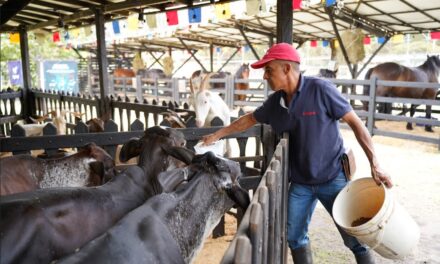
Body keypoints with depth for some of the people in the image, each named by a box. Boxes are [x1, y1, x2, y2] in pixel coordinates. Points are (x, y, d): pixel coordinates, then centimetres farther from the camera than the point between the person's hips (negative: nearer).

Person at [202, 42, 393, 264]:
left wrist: (374, 165, -18)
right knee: (294, 237, 12)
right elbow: (249, 119, 17)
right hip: (300, 182, 5)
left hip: (333, 178, -5)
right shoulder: (274, 102, 0)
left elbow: (355, 123, -13)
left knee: (355, 239, -2)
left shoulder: (320, 89, -16)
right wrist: (217, 135, 19)